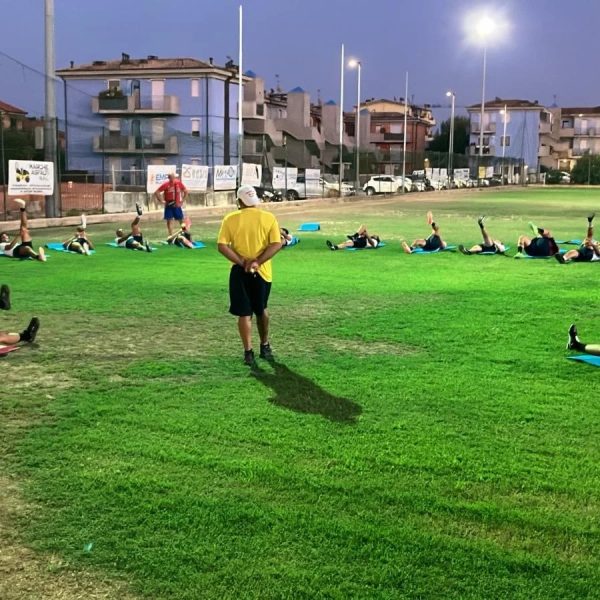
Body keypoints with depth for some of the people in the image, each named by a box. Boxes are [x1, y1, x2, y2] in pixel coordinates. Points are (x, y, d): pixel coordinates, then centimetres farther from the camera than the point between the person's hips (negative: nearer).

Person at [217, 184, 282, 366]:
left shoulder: (230, 219, -3)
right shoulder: (268, 218, -3)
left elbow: (222, 245, -10)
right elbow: (276, 244, -12)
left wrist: (242, 262, -14)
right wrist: (258, 261, -16)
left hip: (240, 272, -1)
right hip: (262, 271, 1)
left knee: (244, 313, 5)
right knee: (261, 310, 20)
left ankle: (248, 352, 0)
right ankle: (265, 346, 33)